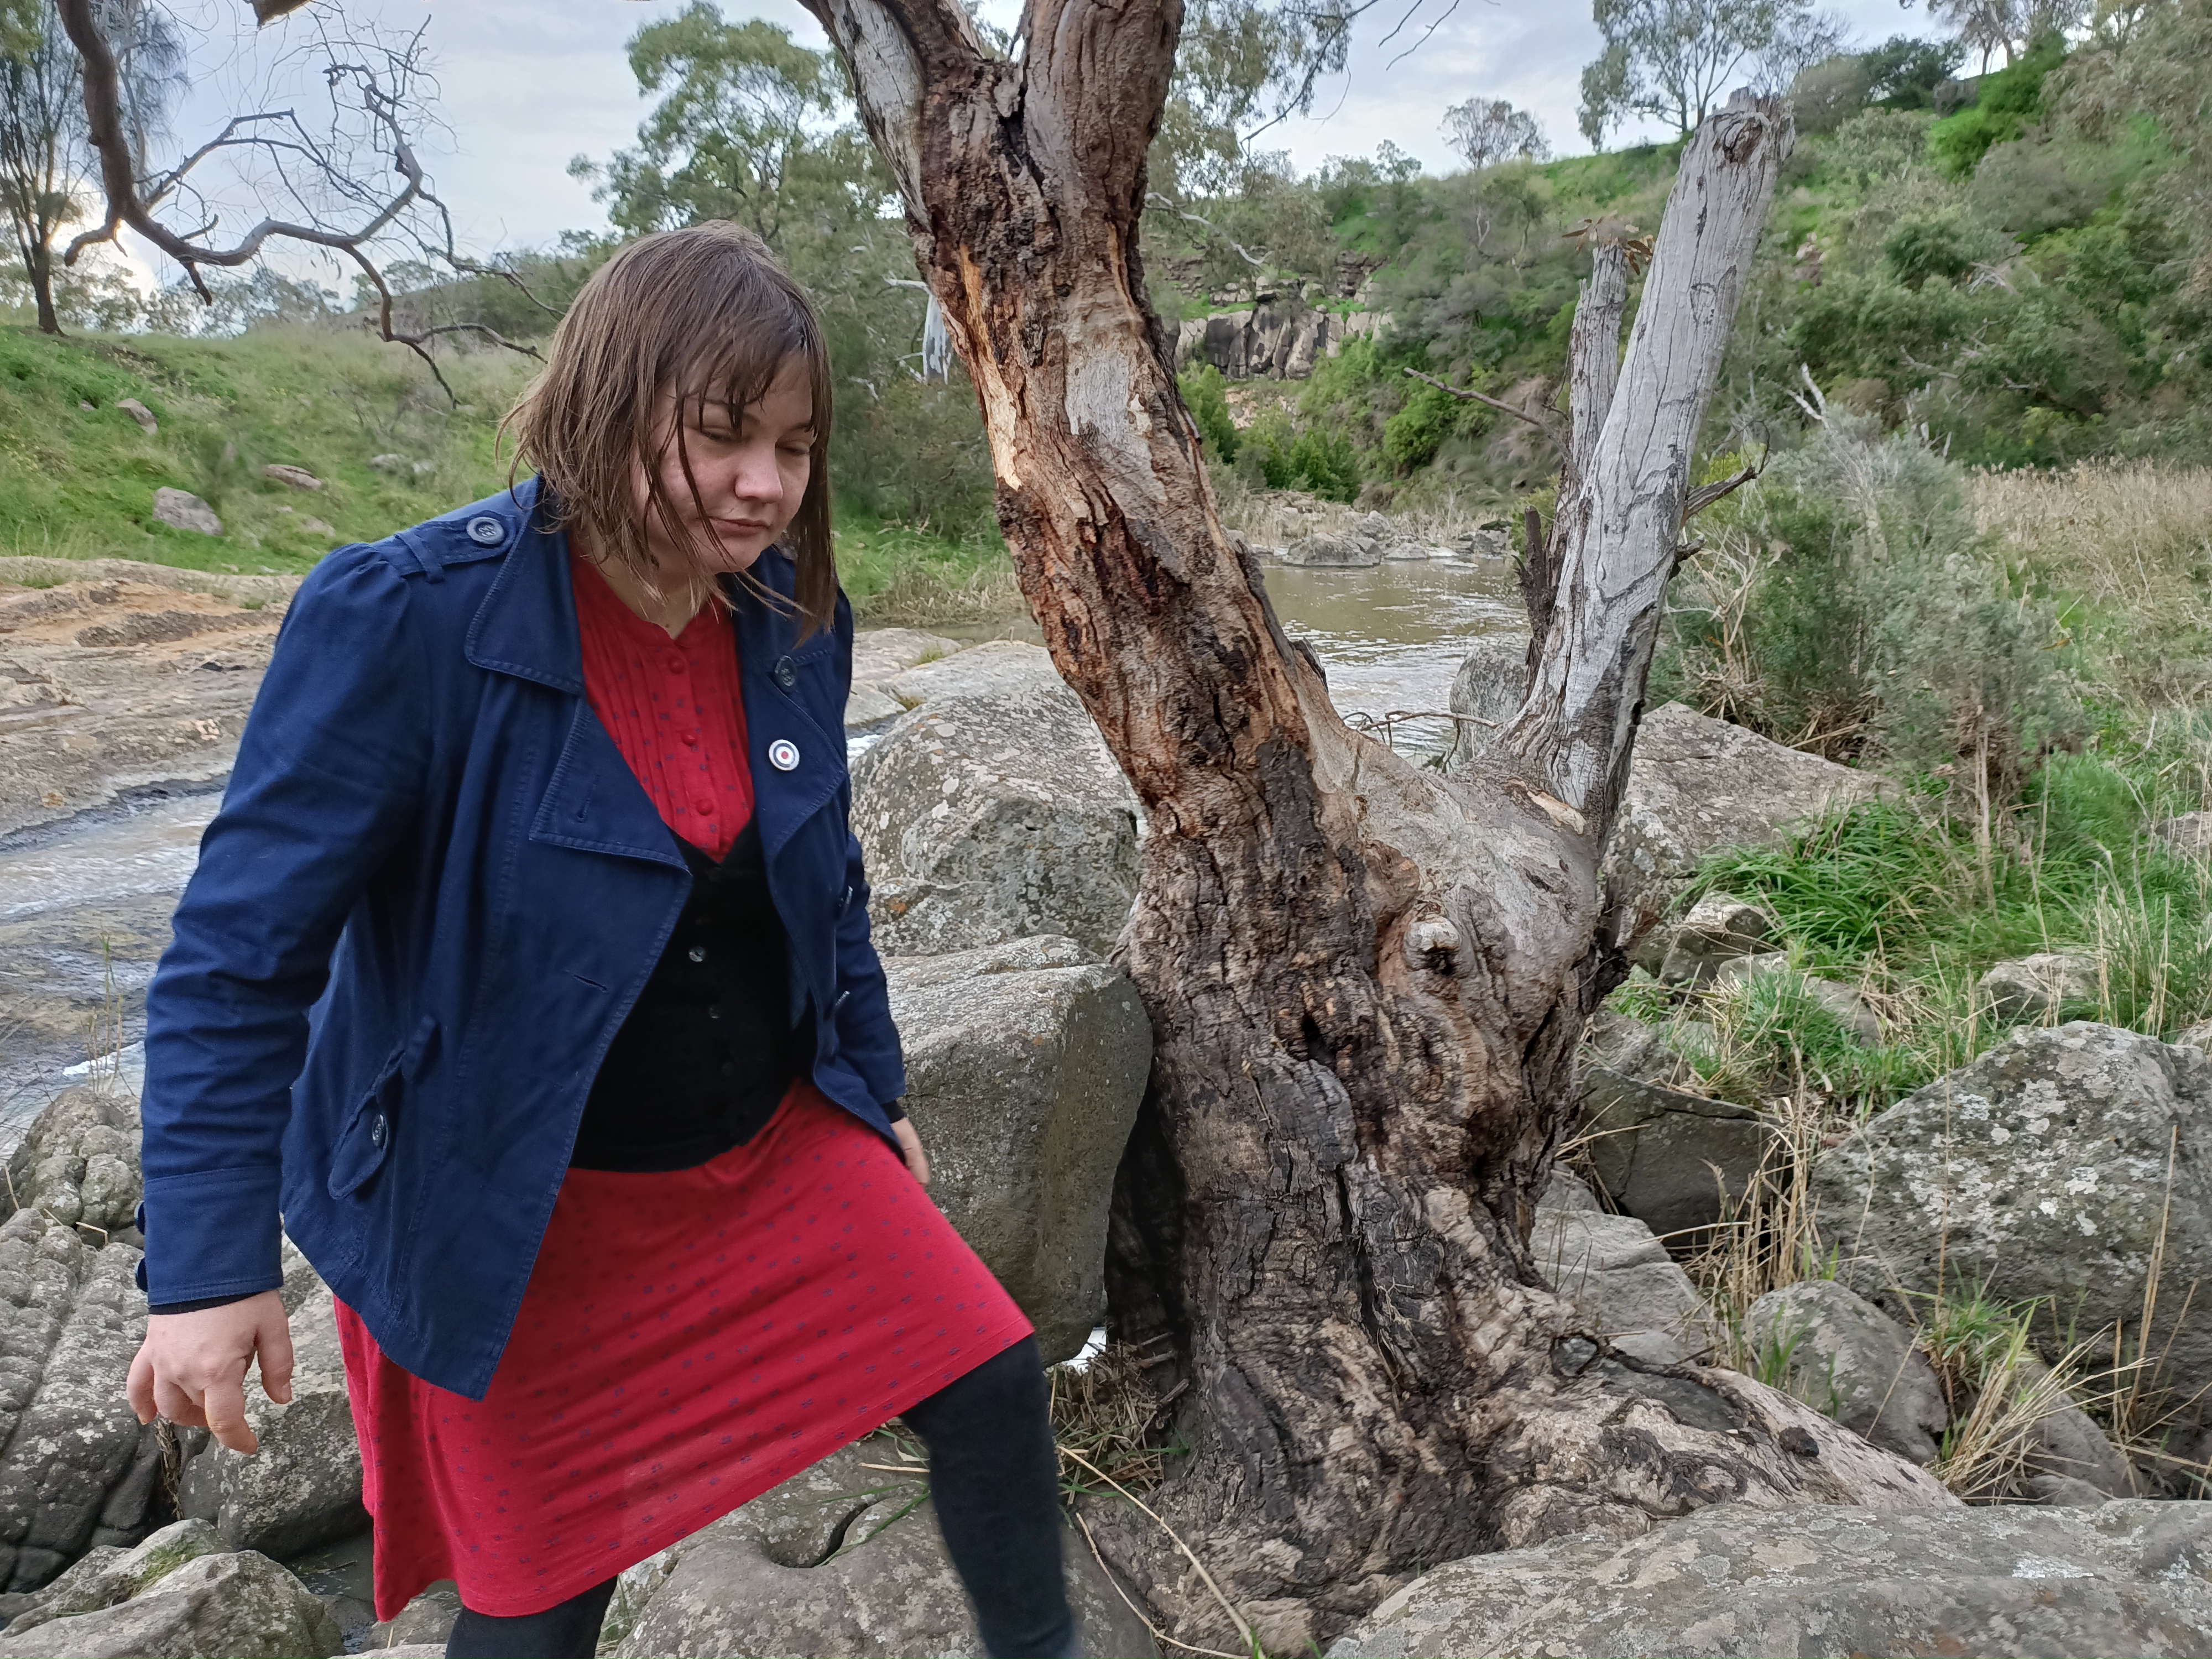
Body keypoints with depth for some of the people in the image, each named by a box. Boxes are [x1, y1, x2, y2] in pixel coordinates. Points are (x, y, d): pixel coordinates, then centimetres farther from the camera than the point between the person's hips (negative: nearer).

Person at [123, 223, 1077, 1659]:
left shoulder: (793, 621, -5)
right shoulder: (406, 621, -23)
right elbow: (242, 952, -19)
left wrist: (876, 1091, 16)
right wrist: (212, 1265, -20)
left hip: (771, 1147, 5)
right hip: (521, 1215, -4)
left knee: (992, 1383, 5)